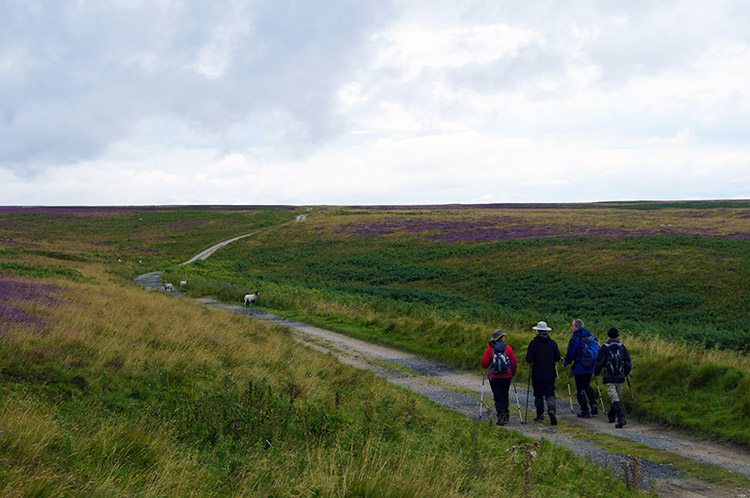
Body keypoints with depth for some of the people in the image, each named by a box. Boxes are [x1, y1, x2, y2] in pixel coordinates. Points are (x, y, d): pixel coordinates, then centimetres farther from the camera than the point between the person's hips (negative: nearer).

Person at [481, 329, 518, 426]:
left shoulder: (490, 349, -6)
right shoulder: (508, 348, -3)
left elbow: (484, 363, -7)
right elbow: (514, 362, -2)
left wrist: (486, 367, 17)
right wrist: (513, 373, 14)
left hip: (494, 377, -2)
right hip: (507, 376, 2)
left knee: (498, 397, 1)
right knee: (505, 396, 20)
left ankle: (501, 416, -7)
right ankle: (506, 413, 17)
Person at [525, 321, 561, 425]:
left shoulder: (534, 343, -8)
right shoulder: (552, 342, 0)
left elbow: (529, 359, -12)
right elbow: (557, 358, 1)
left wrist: (532, 361, 10)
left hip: (537, 374, -2)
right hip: (550, 373, 2)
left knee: (538, 395, 10)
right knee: (550, 393, 2)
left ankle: (540, 414, 15)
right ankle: (552, 410, -22)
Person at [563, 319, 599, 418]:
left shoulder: (575, 339, -15)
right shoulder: (592, 336, 6)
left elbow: (570, 354, -14)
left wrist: (565, 363, 4)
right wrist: (594, 362, 24)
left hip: (579, 368, -7)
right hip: (590, 367, 7)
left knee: (580, 389, 3)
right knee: (587, 386, 24)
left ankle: (585, 411, 4)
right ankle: (594, 406, 11)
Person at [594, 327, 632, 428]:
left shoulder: (605, 347, -3)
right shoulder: (622, 347, 4)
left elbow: (599, 362, 0)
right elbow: (628, 363, 6)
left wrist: (596, 373, 17)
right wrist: (626, 373, 24)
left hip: (609, 378, -3)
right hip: (620, 378, 3)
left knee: (614, 399, -8)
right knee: (617, 397, 19)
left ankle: (621, 418, -24)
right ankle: (611, 416, 32)